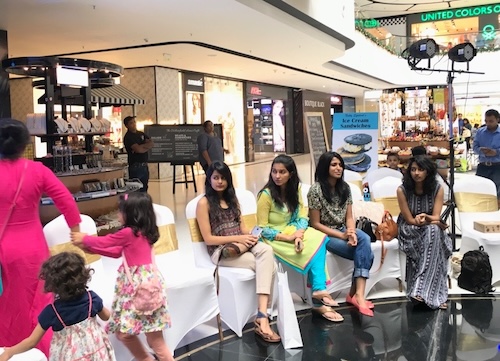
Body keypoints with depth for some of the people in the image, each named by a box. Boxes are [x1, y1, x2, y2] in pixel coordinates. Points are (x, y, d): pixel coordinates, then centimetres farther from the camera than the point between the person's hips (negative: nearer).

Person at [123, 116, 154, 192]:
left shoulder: (141, 134, 14)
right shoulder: (128, 137, -9)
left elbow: (152, 143, 3)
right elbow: (138, 149, -20)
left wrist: (142, 146, -13)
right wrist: (147, 147, -2)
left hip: (144, 165, 7)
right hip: (136, 167, -7)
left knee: (144, 190, 13)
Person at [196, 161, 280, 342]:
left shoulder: (232, 198, 19)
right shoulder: (204, 203, -2)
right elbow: (208, 239, -7)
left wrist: (249, 236, -7)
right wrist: (237, 238, -15)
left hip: (241, 244, 5)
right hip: (221, 251, -5)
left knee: (266, 250, -31)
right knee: (268, 265, -26)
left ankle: (262, 317, -40)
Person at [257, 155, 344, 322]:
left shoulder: (294, 189, 3)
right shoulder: (266, 195, -15)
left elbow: (302, 216, -2)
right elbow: (262, 229, -14)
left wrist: (299, 234, -24)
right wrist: (288, 237, -23)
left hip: (292, 231, 6)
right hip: (273, 239, -6)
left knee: (320, 238, -23)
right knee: (312, 250, -24)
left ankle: (318, 292, -24)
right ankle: (319, 291, -12)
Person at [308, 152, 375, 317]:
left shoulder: (345, 187, 4)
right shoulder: (316, 190, -14)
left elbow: (349, 217, 4)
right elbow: (315, 224, -13)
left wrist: (352, 233, -18)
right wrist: (342, 235, -19)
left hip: (343, 230, 6)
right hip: (324, 234, -5)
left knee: (364, 239, -28)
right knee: (365, 253, -23)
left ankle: (356, 293, -26)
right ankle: (357, 294, -11)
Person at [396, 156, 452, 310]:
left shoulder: (437, 189, -6)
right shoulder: (402, 190, -13)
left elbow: (436, 217, -10)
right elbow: (409, 219, -11)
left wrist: (424, 217, -30)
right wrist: (433, 222, -14)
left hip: (431, 229, 2)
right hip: (409, 229, -2)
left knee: (434, 231, -34)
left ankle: (420, 290, -38)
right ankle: (433, 295, -34)